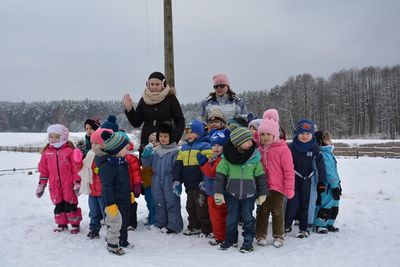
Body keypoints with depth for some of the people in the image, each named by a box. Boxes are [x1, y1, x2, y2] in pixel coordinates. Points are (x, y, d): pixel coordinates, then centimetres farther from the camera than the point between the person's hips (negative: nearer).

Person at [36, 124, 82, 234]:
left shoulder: (70, 150, -7)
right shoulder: (47, 152, 5)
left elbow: (76, 168, -7)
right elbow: (43, 170, 11)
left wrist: (77, 183, -9)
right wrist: (41, 185, 11)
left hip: (69, 185, -4)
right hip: (54, 186, 4)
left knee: (70, 204, 3)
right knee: (58, 205, 14)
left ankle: (75, 224, 18)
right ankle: (62, 223, 29)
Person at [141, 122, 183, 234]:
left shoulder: (175, 151, -9)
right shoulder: (155, 150, 8)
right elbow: (146, 164, 11)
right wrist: (146, 154, -7)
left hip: (170, 182, -5)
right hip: (157, 182, 5)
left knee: (172, 203, 1)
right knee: (159, 203, 14)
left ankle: (173, 225, 11)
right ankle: (160, 223, 28)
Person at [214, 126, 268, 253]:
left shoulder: (254, 157, -5)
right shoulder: (227, 157, -8)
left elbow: (260, 176, 1)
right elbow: (220, 175, -3)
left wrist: (262, 194, 1)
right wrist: (218, 192, -6)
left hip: (249, 194, 0)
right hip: (232, 194, 0)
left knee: (248, 218, 6)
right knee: (232, 218, 11)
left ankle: (248, 241, 18)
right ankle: (230, 239, 28)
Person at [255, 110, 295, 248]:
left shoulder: (283, 149, -10)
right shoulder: (259, 150, 4)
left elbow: (289, 170, -10)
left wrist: (289, 188, -12)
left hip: (277, 187, -4)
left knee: (277, 211, 8)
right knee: (262, 211, 11)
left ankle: (278, 236, 22)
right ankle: (261, 235, 24)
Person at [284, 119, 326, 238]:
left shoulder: (314, 149, -3)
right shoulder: (291, 147, -10)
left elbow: (320, 165, 1)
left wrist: (321, 182, 1)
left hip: (306, 180, 2)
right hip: (293, 179, -2)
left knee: (305, 203, 7)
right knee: (293, 202, -8)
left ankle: (303, 229, 17)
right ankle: (286, 225, 12)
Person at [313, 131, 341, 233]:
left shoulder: (329, 153, 14)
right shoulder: (322, 154, -19)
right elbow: (329, 172, -21)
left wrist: (338, 184, 18)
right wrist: (335, 185, -18)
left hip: (334, 186, 10)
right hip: (327, 186, -10)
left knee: (334, 206, 16)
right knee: (326, 206, -4)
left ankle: (329, 224, 28)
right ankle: (319, 225, 10)